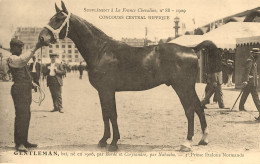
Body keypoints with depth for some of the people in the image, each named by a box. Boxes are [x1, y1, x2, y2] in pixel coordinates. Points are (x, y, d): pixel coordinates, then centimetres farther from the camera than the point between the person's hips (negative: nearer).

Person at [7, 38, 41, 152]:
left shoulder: (19, 58, 21)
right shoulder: (12, 59, -8)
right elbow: (24, 59, -29)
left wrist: (32, 83, 15)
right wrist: (35, 49, -35)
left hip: (26, 89, 10)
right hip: (19, 89, -10)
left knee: (26, 116, 11)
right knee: (21, 116, -12)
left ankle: (24, 141, 18)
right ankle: (19, 143, -9)